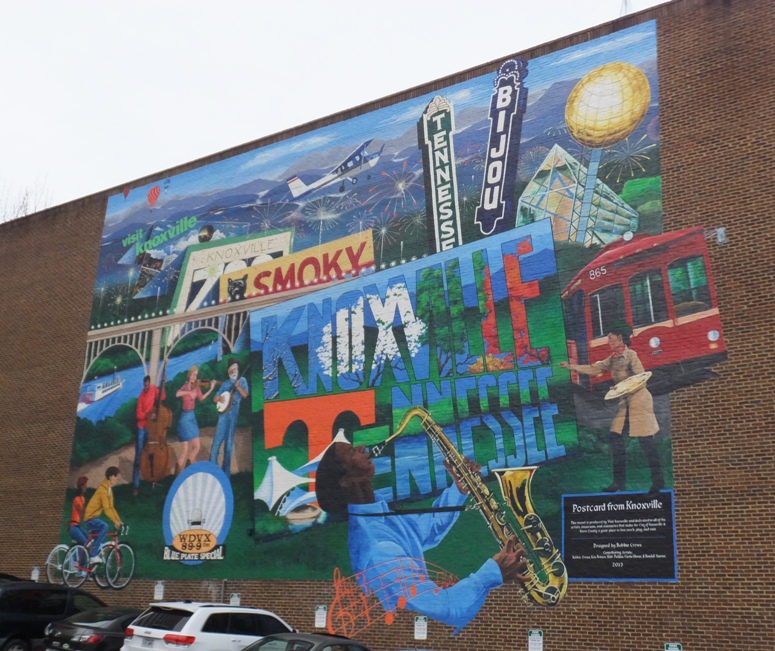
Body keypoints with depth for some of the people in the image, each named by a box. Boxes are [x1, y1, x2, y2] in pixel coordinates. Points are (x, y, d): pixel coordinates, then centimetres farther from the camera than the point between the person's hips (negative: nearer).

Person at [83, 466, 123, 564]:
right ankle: (94, 556, -30)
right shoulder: (103, 489, -20)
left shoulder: (109, 490, 11)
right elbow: (106, 508, -28)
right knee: (105, 526, -33)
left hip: (95, 517, 11)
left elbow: (111, 507, 14)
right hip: (90, 517, -11)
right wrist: (115, 521, -33)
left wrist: (119, 520, 6)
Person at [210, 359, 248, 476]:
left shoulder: (242, 380, 7)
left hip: (234, 414, -3)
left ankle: (225, 471, 7)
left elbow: (245, 395, -7)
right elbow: (215, 398, 17)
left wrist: (238, 386, -23)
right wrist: (219, 398, -6)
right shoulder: (225, 384, 16)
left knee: (229, 444, 1)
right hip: (224, 414, 3)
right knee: (217, 441, -3)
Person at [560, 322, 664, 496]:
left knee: (645, 440, -7)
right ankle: (619, 481, 8)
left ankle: (658, 481, 0)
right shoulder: (613, 358, 11)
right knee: (615, 437, 3)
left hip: (638, 399, -8)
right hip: (624, 402, 8)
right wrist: (572, 367, 14)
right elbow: (595, 369, 16)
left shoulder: (630, 355, -11)